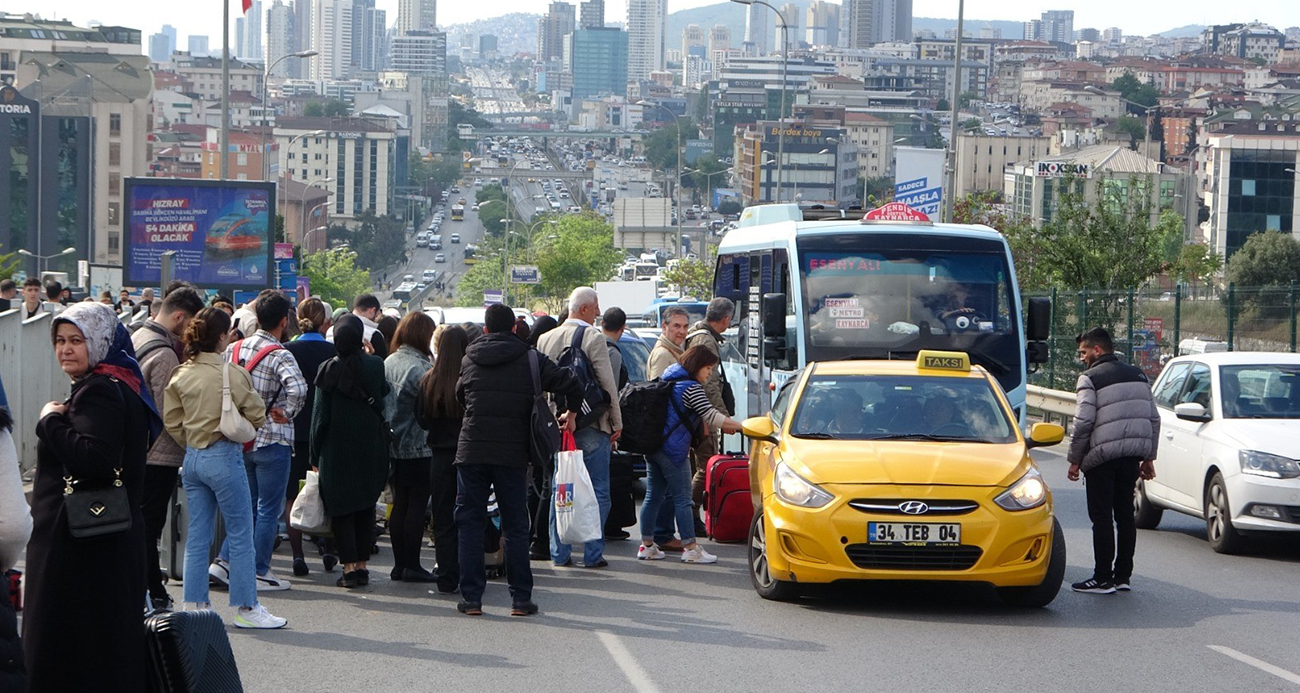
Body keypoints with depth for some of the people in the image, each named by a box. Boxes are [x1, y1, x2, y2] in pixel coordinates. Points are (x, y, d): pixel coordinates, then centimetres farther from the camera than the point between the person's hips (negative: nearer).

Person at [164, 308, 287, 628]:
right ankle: (246, 608, 4)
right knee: (240, 535, 1)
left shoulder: (181, 374, 4)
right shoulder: (231, 373, -13)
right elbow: (256, 414, -8)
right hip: (224, 456, -6)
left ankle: (194, 603, 13)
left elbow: (172, 421, 7)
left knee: (197, 535, 12)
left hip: (192, 458, 6)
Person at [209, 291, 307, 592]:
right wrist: (286, 414, -16)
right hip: (272, 440, -6)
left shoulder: (234, 349, 3)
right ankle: (259, 572, 7)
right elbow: (297, 388, -32)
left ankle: (225, 561, 12)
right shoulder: (280, 356, -16)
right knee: (269, 509, 4)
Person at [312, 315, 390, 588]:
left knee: (341, 509, 3)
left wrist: (315, 456, 3)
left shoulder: (330, 369, -8)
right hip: (370, 450, 2)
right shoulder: (376, 366, -5)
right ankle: (363, 564, 11)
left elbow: (320, 416, -6)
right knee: (366, 509, 12)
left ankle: (349, 566, -3)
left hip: (337, 451, -2)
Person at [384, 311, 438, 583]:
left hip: (393, 446, 7)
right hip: (418, 448, -7)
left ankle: (399, 564, 15)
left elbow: (381, 403, 12)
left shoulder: (387, 363, 6)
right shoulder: (420, 367, -17)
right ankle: (412, 565, -1)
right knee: (417, 505, -1)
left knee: (399, 504, 12)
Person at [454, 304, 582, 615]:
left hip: (471, 452, 1)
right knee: (515, 526, 6)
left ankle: (471, 597, 2)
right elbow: (570, 385, -7)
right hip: (512, 453, -1)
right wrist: (571, 412, 11)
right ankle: (520, 598, 5)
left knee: (470, 523, 6)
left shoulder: (469, 360, 7)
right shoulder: (530, 359, 0)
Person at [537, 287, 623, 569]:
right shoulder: (593, 338, -11)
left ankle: (559, 553, 11)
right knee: (597, 492, 3)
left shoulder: (546, 339, 7)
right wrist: (616, 423, -2)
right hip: (591, 426, -5)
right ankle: (592, 554, 1)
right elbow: (608, 384, -11)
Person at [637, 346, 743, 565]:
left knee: (653, 496, 11)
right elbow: (711, 416, -17)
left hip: (653, 446, 9)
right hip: (674, 449, -9)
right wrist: (740, 426, -9)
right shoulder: (691, 387, -12)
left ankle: (647, 545, 14)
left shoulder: (670, 381, 17)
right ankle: (690, 548, -2)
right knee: (683, 499, -4)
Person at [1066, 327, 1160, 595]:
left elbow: (1083, 422, -13)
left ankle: (1103, 579, -3)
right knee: (1125, 515, 12)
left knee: (1101, 518, -2)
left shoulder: (1090, 378, -5)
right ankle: (1122, 575, 14)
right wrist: (1149, 457, 20)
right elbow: (1154, 419, 15)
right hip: (1132, 457, 6)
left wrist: (1074, 460, -5)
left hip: (1102, 456, -6)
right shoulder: (1137, 375, 15)